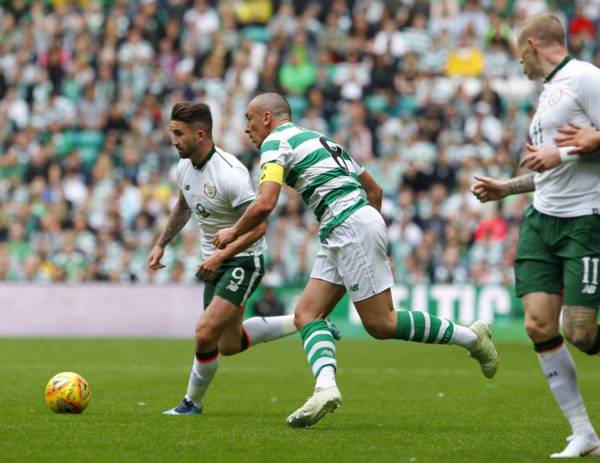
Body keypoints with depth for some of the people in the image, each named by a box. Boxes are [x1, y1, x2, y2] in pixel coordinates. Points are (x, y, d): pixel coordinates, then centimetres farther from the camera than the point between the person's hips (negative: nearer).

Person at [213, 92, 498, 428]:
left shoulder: (276, 142, -2)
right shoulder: (319, 138, 26)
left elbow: (265, 204, -16)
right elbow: (374, 188, 27)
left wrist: (233, 233, 2)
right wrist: (377, 243, 30)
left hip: (351, 226, -10)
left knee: (380, 324, -8)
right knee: (307, 314, 2)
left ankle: (470, 336, 2)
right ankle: (326, 386, -19)